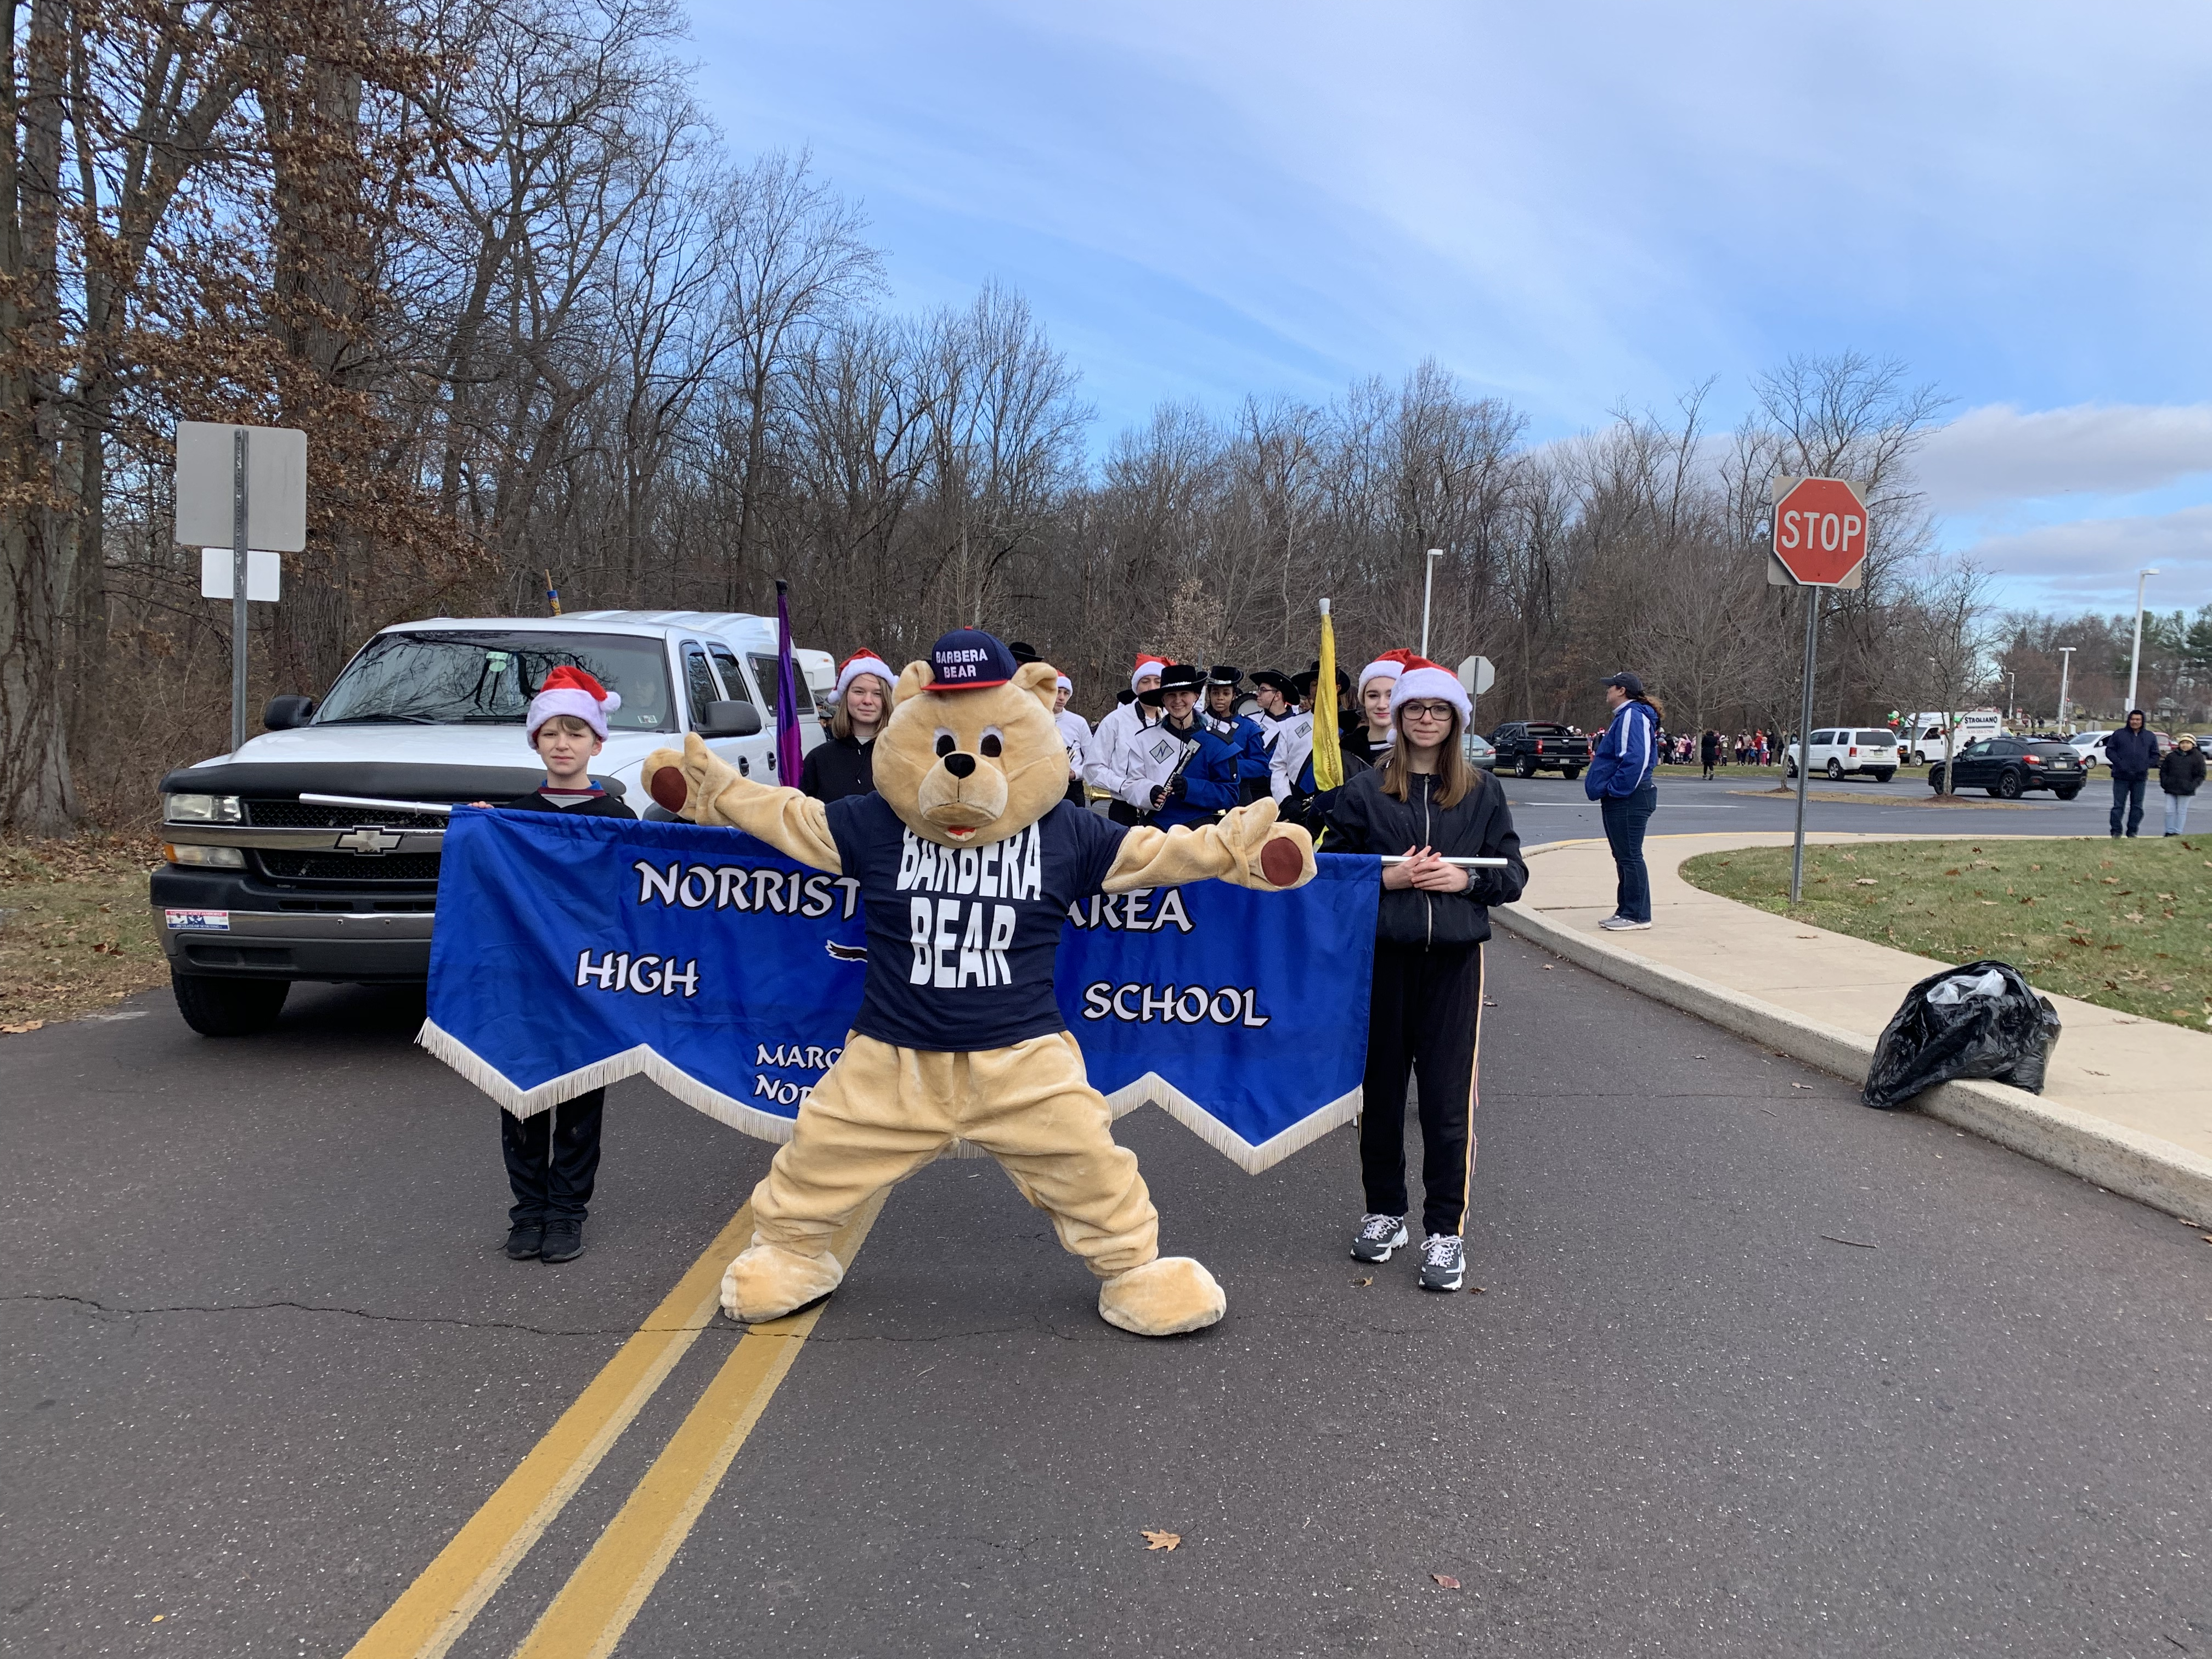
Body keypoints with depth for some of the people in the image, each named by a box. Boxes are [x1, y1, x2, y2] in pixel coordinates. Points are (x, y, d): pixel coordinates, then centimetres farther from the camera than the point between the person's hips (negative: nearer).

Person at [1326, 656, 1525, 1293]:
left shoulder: (1482, 792, 7)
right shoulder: (1364, 789, 4)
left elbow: (1513, 874, 8)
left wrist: (1466, 878, -10)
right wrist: (1386, 877, -12)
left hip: (1454, 956, 0)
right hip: (1382, 953, 0)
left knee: (1448, 1097, -3)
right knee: (1380, 1088, 9)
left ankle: (1445, 1229, 7)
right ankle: (1383, 1212, 26)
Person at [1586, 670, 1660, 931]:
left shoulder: (1632, 716, -16)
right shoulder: (1625, 716, 19)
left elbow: (1636, 760, -26)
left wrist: (1615, 790, -22)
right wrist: (1608, 793, 18)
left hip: (1629, 801, -11)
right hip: (1619, 802, 11)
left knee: (1630, 857, -7)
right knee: (1624, 857, 15)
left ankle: (1637, 915, -4)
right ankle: (1627, 911, 21)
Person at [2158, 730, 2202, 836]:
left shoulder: (2197, 757, 1)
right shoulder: (2172, 756, 8)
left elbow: (2201, 775, 1)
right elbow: (2163, 770, 12)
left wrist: (2192, 786, -10)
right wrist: (2164, 782, -1)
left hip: (2185, 790, -3)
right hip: (2170, 788, 3)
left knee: (2181, 811, 3)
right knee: (2170, 810, 3)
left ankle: (2178, 832, 9)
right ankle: (2169, 831, 12)